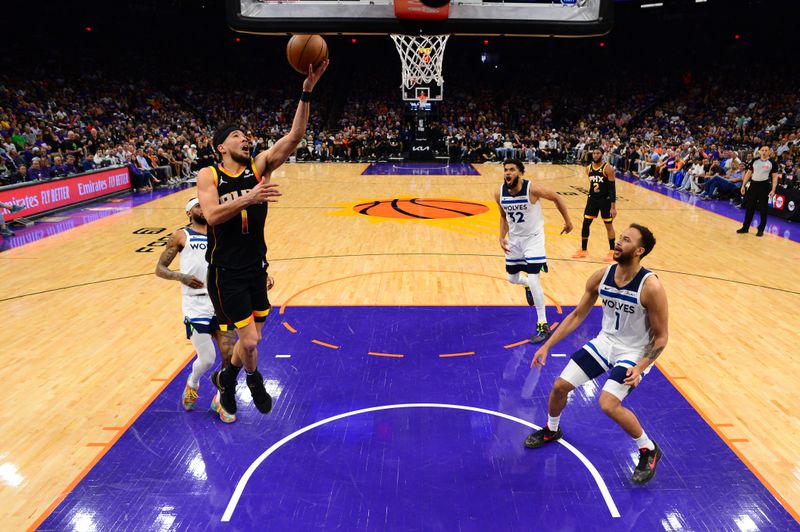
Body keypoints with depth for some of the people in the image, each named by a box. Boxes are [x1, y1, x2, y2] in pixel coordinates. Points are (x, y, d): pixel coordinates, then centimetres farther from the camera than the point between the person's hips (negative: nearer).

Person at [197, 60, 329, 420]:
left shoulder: (259, 166, 0)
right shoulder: (208, 175, -7)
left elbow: (294, 137, -13)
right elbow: (212, 215, -25)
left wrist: (307, 92, -22)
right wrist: (249, 197, -36)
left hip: (256, 269, 4)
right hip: (226, 274, -4)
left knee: (251, 338, 15)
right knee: (249, 341, -5)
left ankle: (226, 380, 44)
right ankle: (254, 381, 30)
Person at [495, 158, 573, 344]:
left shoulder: (532, 189, -24)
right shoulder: (499, 194, -11)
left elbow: (557, 198, -8)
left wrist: (568, 221, -1)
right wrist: (502, 237, -5)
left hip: (533, 238, -5)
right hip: (514, 238, 5)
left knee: (533, 280, -15)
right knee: (512, 279, 16)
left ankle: (543, 325, -2)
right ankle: (528, 286, 55)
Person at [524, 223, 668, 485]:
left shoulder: (651, 287, -25)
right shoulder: (601, 276, -10)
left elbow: (660, 337, -14)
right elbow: (578, 314, 2)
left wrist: (639, 368, -28)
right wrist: (547, 345, 0)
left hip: (634, 352, -5)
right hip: (604, 342, 6)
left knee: (608, 404, -23)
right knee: (560, 386, 2)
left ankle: (649, 451, 6)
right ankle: (551, 430, 34)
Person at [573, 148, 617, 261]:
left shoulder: (608, 168, -15)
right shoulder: (588, 168, 2)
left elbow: (612, 188, -16)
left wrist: (613, 206, -19)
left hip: (605, 200, -5)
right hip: (592, 199, 5)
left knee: (609, 225, 5)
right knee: (585, 224, 4)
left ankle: (612, 251, 17)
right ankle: (583, 250, 17)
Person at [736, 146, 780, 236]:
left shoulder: (772, 163, -3)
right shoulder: (754, 161, 5)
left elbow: (775, 177, -3)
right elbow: (748, 173, 11)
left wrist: (773, 190, -11)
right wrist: (743, 185, 4)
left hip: (764, 186, -3)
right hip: (753, 185, 3)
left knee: (763, 209, 3)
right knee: (749, 207, 8)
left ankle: (761, 229, 11)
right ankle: (745, 227, 16)